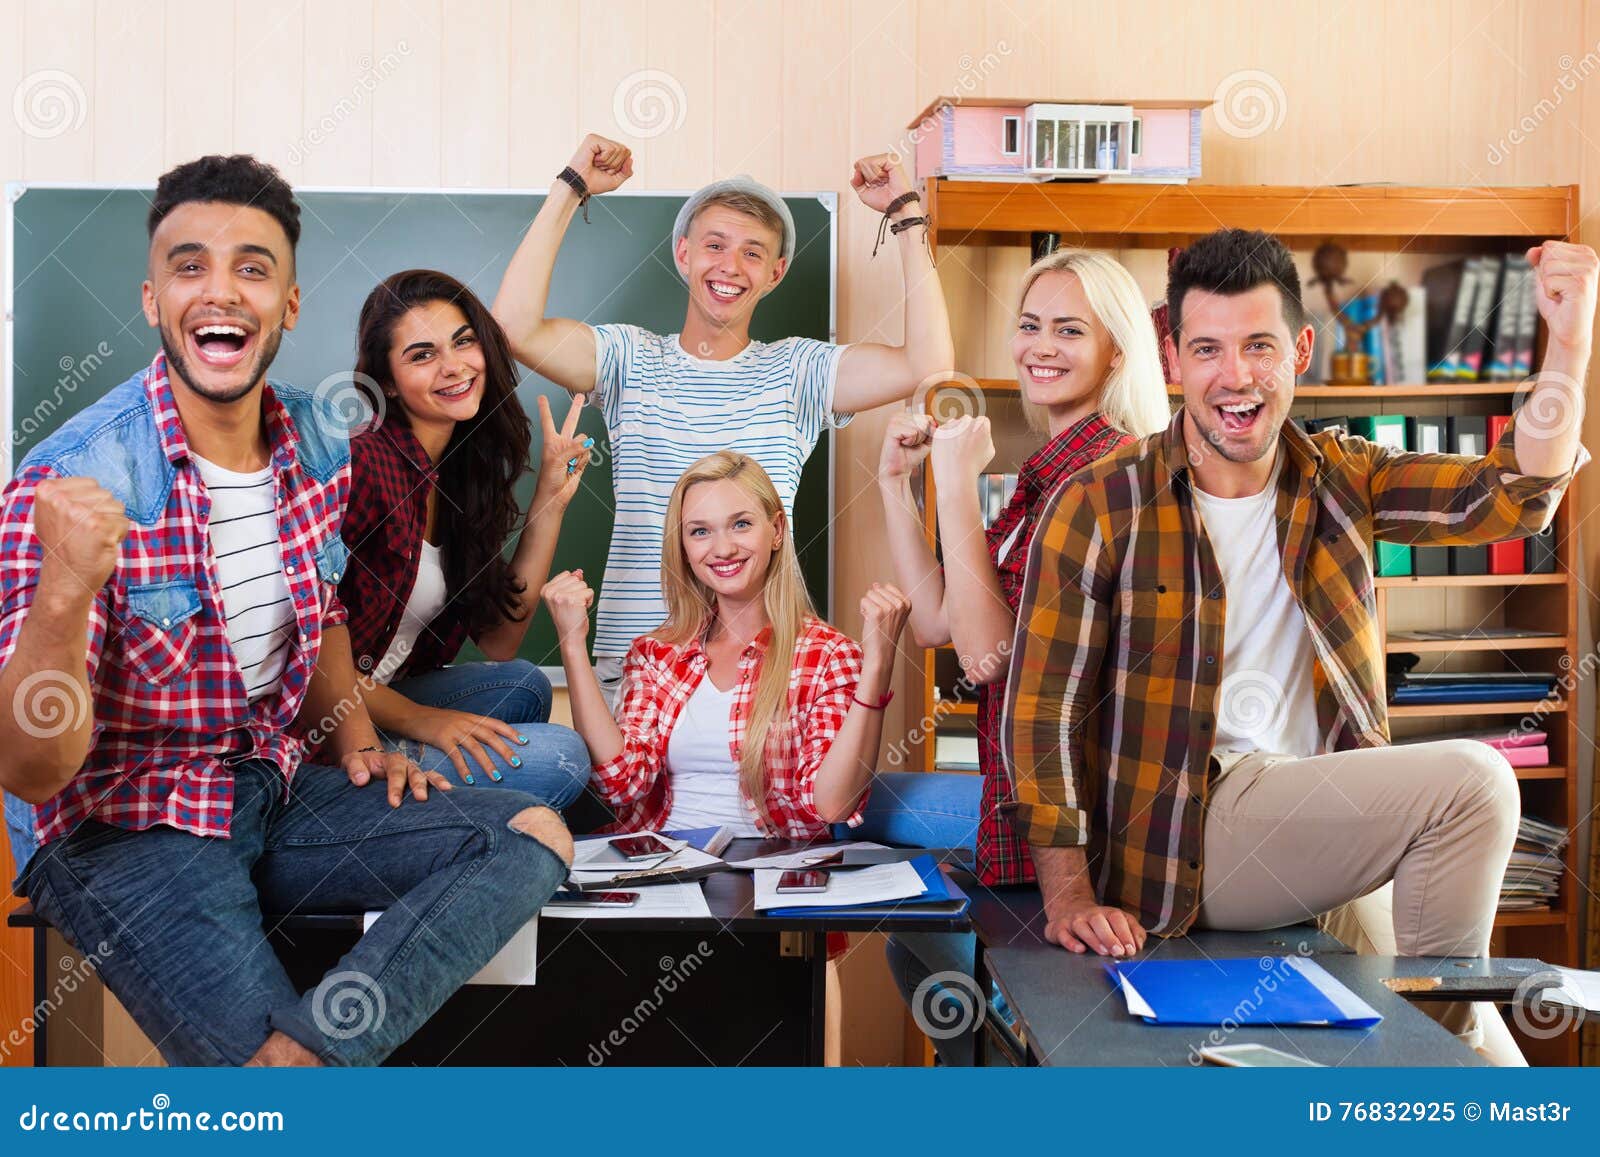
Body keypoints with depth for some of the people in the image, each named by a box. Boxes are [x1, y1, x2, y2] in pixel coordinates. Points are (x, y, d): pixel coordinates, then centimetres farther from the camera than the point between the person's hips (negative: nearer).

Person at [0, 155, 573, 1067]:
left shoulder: (320, 441, 1)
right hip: (117, 825, -7)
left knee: (534, 837, -11)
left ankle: (301, 1052, -22)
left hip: (272, 786, 7)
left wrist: (359, 741, 5)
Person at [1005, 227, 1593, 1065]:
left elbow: (1511, 496, -4)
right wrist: (1069, 897, -16)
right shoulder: (1100, 507, -6)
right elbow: (1042, 711, -9)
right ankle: (1444, 1022, 3)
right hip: (1179, 841, -5)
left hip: (1321, 822, 5)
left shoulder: (1337, 481, 8)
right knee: (1470, 780, -17)